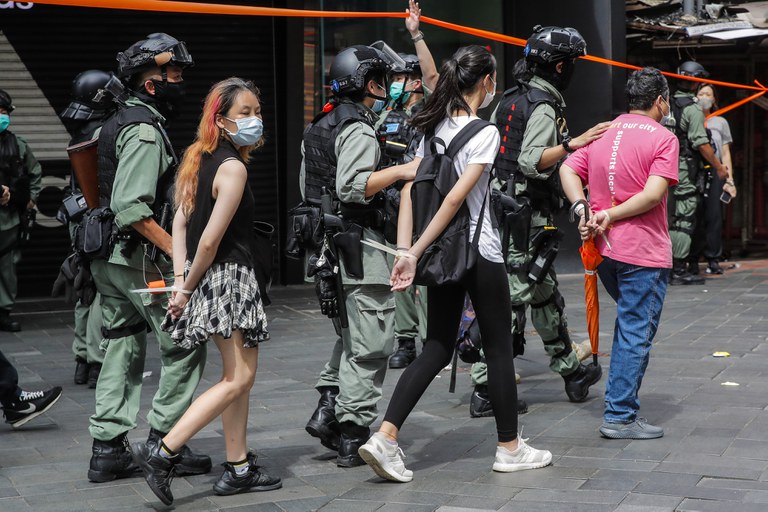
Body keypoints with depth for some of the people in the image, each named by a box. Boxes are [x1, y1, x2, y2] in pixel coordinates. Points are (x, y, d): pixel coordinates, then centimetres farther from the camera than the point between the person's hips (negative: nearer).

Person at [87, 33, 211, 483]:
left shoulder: (118, 123, 16)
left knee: (124, 352, 12)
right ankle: (164, 441, 2)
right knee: (185, 346, -2)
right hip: (140, 259, -10)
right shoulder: (145, 130, -15)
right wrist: (177, 249, -23)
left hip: (109, 258, 10)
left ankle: (109, 449, 14)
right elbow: (131, 207, -24)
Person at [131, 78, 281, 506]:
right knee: (239, 379, -5)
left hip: (209, 280, 10)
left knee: (240, 377, 16)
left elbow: (181, 220, 10)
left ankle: (239, 468, 21)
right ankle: (162, 453, -9)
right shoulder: (233, 168, -18)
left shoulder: (201, 157, 10)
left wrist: (181, 278, 6)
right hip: (228, 278, -10)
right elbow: (210, 240, -20)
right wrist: (187, 288, -9)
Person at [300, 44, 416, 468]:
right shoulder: (358, 130, -13)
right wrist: (400, 171, -21)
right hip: (359, 246, -10)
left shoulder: (318, 128, 17)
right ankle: (353, 437, -3)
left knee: (351, 336, 21)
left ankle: (327, 409, 13)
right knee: (371, 344, -5)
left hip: (327, 245, 10)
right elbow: (352, 186, -27)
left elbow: (307, 188, 23)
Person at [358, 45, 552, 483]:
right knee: (499, 347, 8)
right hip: (479, 252, -7)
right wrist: (414, 254, -18)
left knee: (437, 348, 10)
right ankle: (510, 447, 19)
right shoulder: (485, 131, -13)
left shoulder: (434, 127, 8)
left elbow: (410, 188, 1)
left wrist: (406, 250, -4)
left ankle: (385, 437, -3)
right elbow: (457, 198, -20)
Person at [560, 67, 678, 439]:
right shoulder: (662, 138, -9)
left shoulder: (602, 133, 11)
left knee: (630, 322, 25)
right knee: (636, 334, -1)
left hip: (603, 248, 7)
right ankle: (620, 417, 1)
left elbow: (568, 169, 4)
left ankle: (619, 399, 26)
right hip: (643, 253, -7)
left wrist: (583, 209, -6)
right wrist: (611, 215, -12)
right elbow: (653, 194, -19)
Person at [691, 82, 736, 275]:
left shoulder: (720, 122, 16)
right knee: (693, 217, -4)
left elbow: (725, 153, 14)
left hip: (714, 174, 1)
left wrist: (729, 180, 4)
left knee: (714, 216, -4)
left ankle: (713, 260, 0)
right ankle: (693, 260, 2)